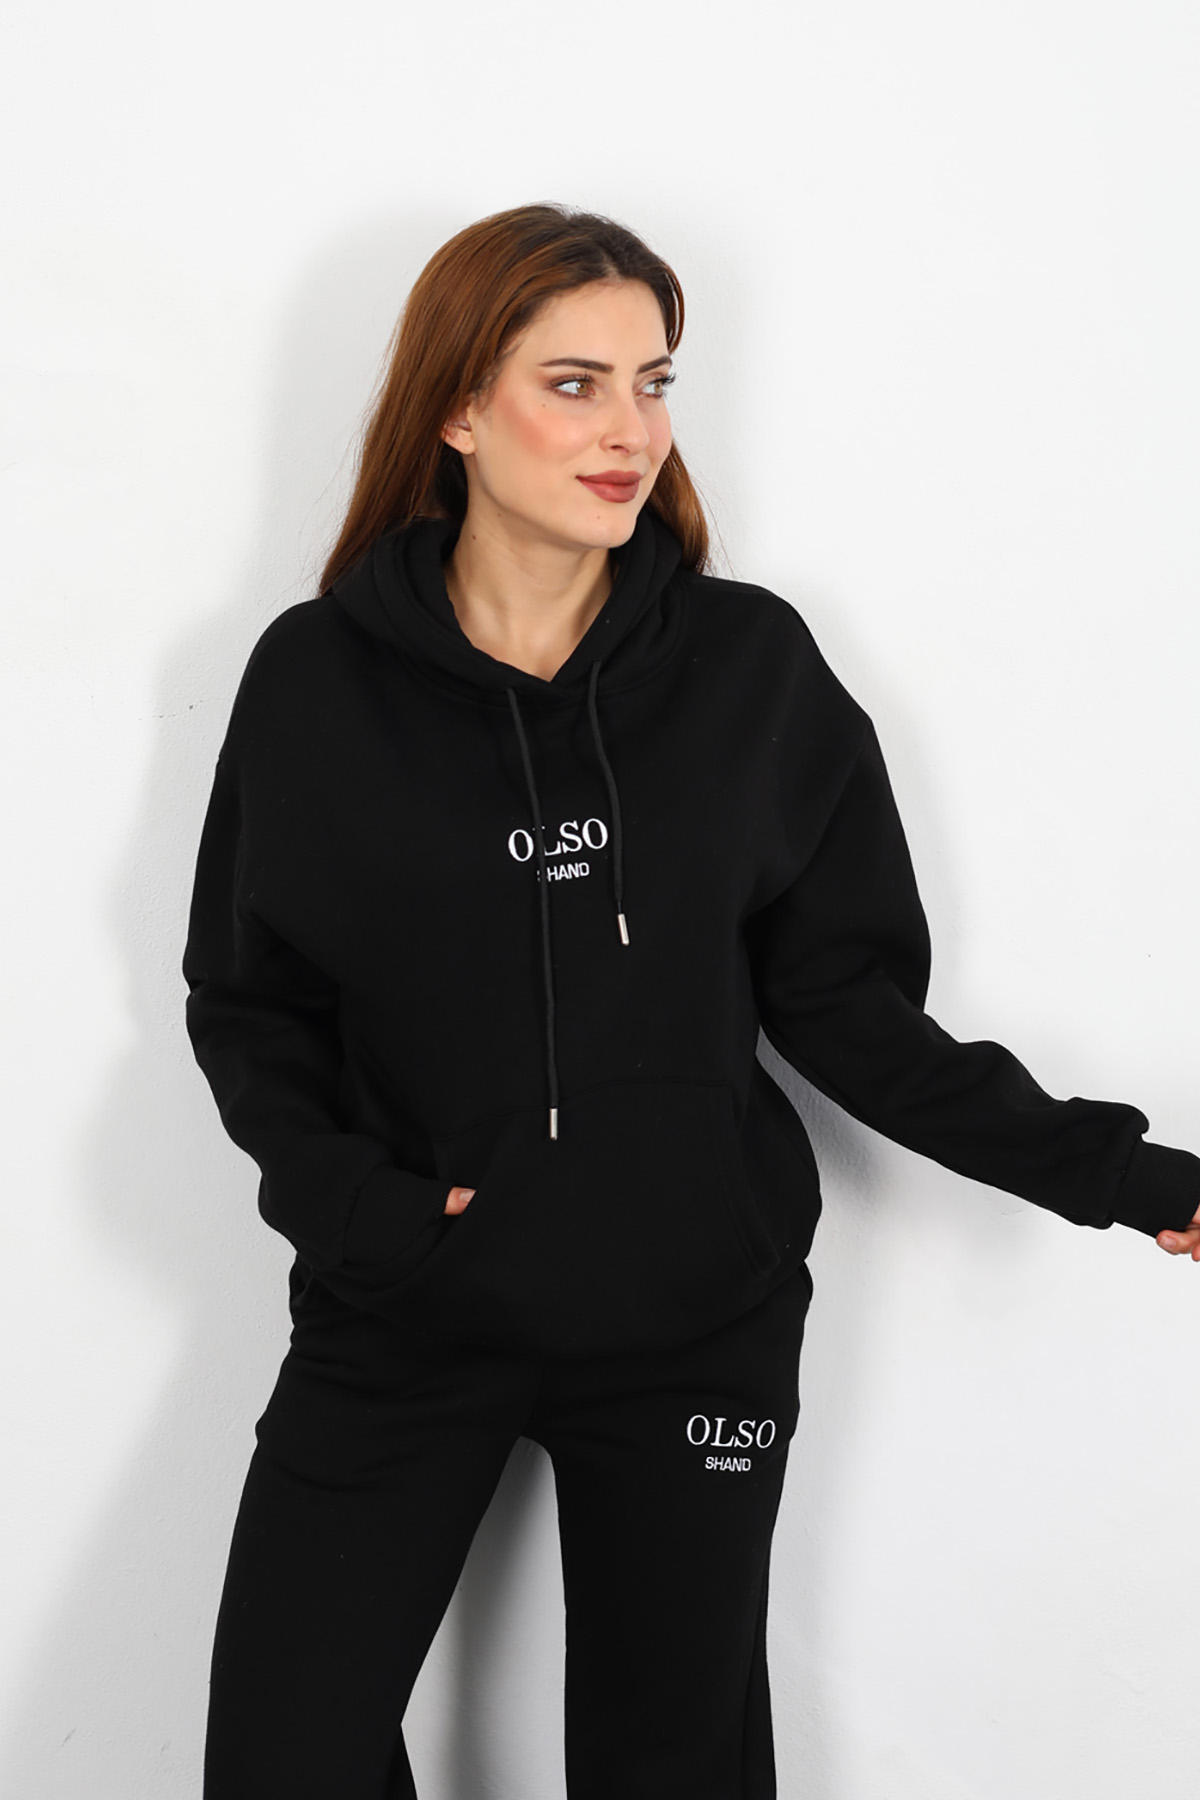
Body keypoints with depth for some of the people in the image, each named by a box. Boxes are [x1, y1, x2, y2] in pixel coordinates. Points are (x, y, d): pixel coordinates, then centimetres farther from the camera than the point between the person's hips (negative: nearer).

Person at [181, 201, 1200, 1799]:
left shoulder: (753, 667, -3)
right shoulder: (321, 679, -4)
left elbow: (844, 1001, 0)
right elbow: (248, 999, 3)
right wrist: (338, 1191, -14)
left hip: (694, 1323, 1)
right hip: (402, 1319, 0)